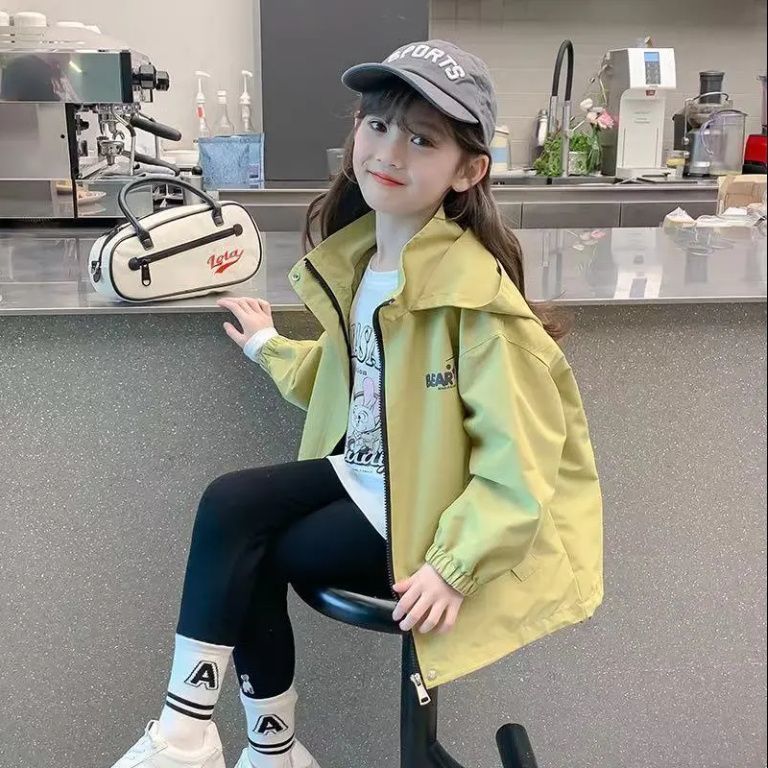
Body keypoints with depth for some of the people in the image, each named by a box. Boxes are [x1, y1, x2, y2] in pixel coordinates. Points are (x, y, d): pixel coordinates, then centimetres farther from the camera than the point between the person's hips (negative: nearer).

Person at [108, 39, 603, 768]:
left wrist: (454, 565, -23)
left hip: (424, 509, -8)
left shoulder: (474, 290, -24)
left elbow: (521, 462, -23)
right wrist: (272, 349, 20)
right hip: (365, 474, 8)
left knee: (243, 555, -10)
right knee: (228, 504, -8)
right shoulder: (354, 255, 3)